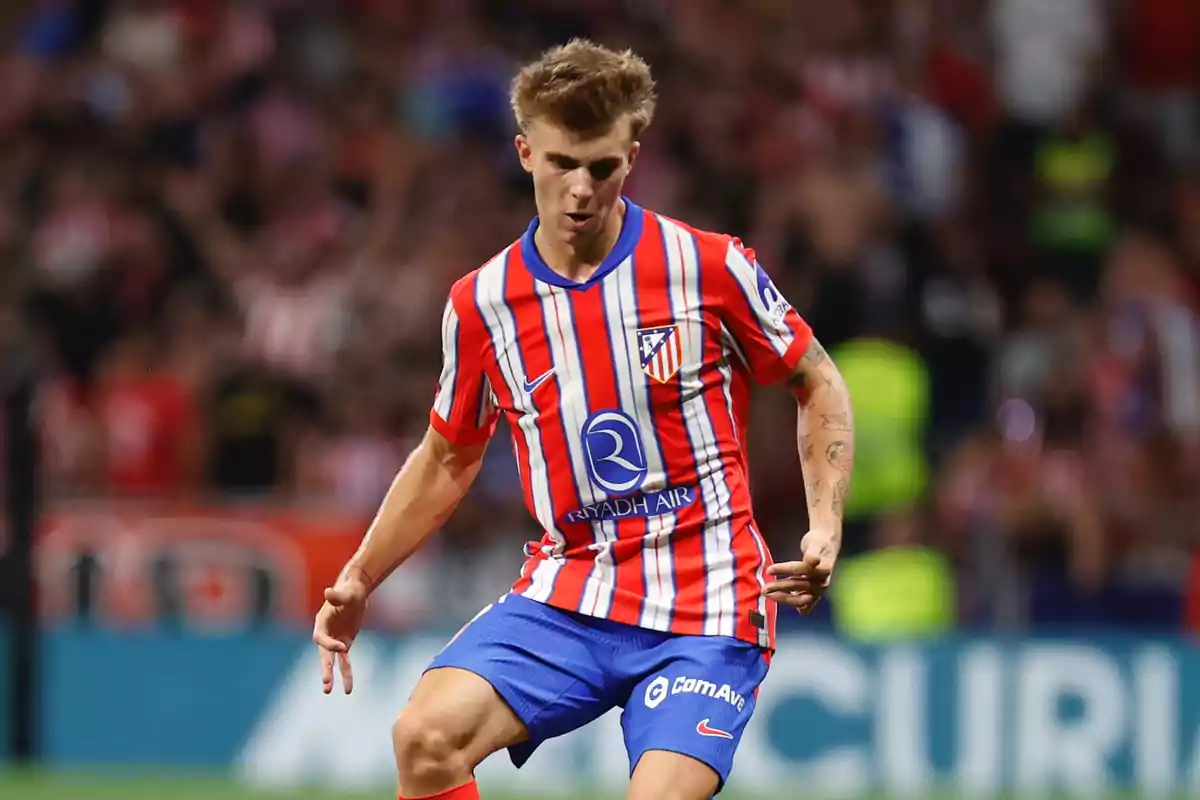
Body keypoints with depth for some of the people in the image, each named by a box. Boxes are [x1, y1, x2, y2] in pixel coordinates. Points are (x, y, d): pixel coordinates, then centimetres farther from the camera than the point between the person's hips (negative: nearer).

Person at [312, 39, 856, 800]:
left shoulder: (711, 268, -6)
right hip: (567, 595, 3)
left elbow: (817, 384, 7)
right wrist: (359, 580, 12)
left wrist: (826, 526, -6)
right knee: (427, 734, -23)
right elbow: (449, 457, 19)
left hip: (706, 605, -2)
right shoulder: (481, 303, 3)